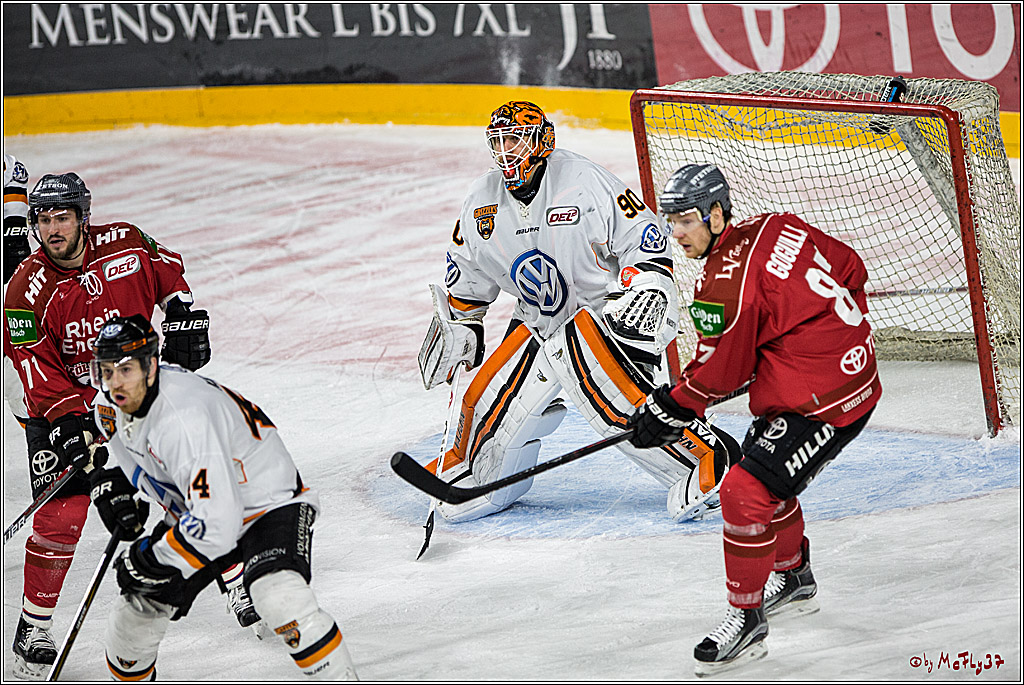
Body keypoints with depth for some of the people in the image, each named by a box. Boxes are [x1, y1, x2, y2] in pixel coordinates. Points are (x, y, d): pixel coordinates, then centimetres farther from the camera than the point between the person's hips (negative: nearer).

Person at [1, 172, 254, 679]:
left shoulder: (125, 243, -11)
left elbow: (165, 267, 11)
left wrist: (183, 314, 1)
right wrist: (71, 423, -27)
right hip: (62, 408, -3)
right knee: (60, 518, -13)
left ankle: (237, 583, 23)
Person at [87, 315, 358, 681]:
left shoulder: (185, 418, -37)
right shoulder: (111, 407, -11)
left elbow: (215, 525, -40)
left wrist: (151, 561, -31)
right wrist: (113, 484, 1)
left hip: (271, 503, -8)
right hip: (193, 512, 8)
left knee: (281, 601, -34)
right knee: (137, 611, 5)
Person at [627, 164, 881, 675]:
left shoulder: (726, 283, -22)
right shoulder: (773, 227, 4)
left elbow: (717, 373, -13)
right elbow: (851, 269, 13)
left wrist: (667, 411, 1)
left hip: (821, 402, -11)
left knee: (747, 493, -13)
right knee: (764, 474, 27)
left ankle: (746, 622, -4)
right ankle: (793, 579, 46)